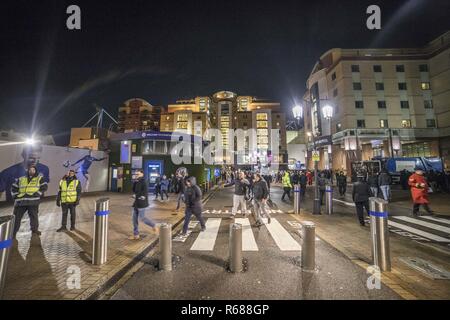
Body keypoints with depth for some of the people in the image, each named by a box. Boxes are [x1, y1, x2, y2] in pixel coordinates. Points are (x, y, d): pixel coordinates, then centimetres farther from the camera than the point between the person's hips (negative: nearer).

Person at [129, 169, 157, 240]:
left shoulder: (144, 182, -16)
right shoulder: (137, 182, 10)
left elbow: (145, 193, -21)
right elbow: (134, 190, 14)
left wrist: (136, 195, -10)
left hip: (142, 203, -9)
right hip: (136, 202, 9)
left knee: (141, 218, -4)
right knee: (135, 218, 10)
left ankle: (154, 225, 17)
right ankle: (136, 235, 21)